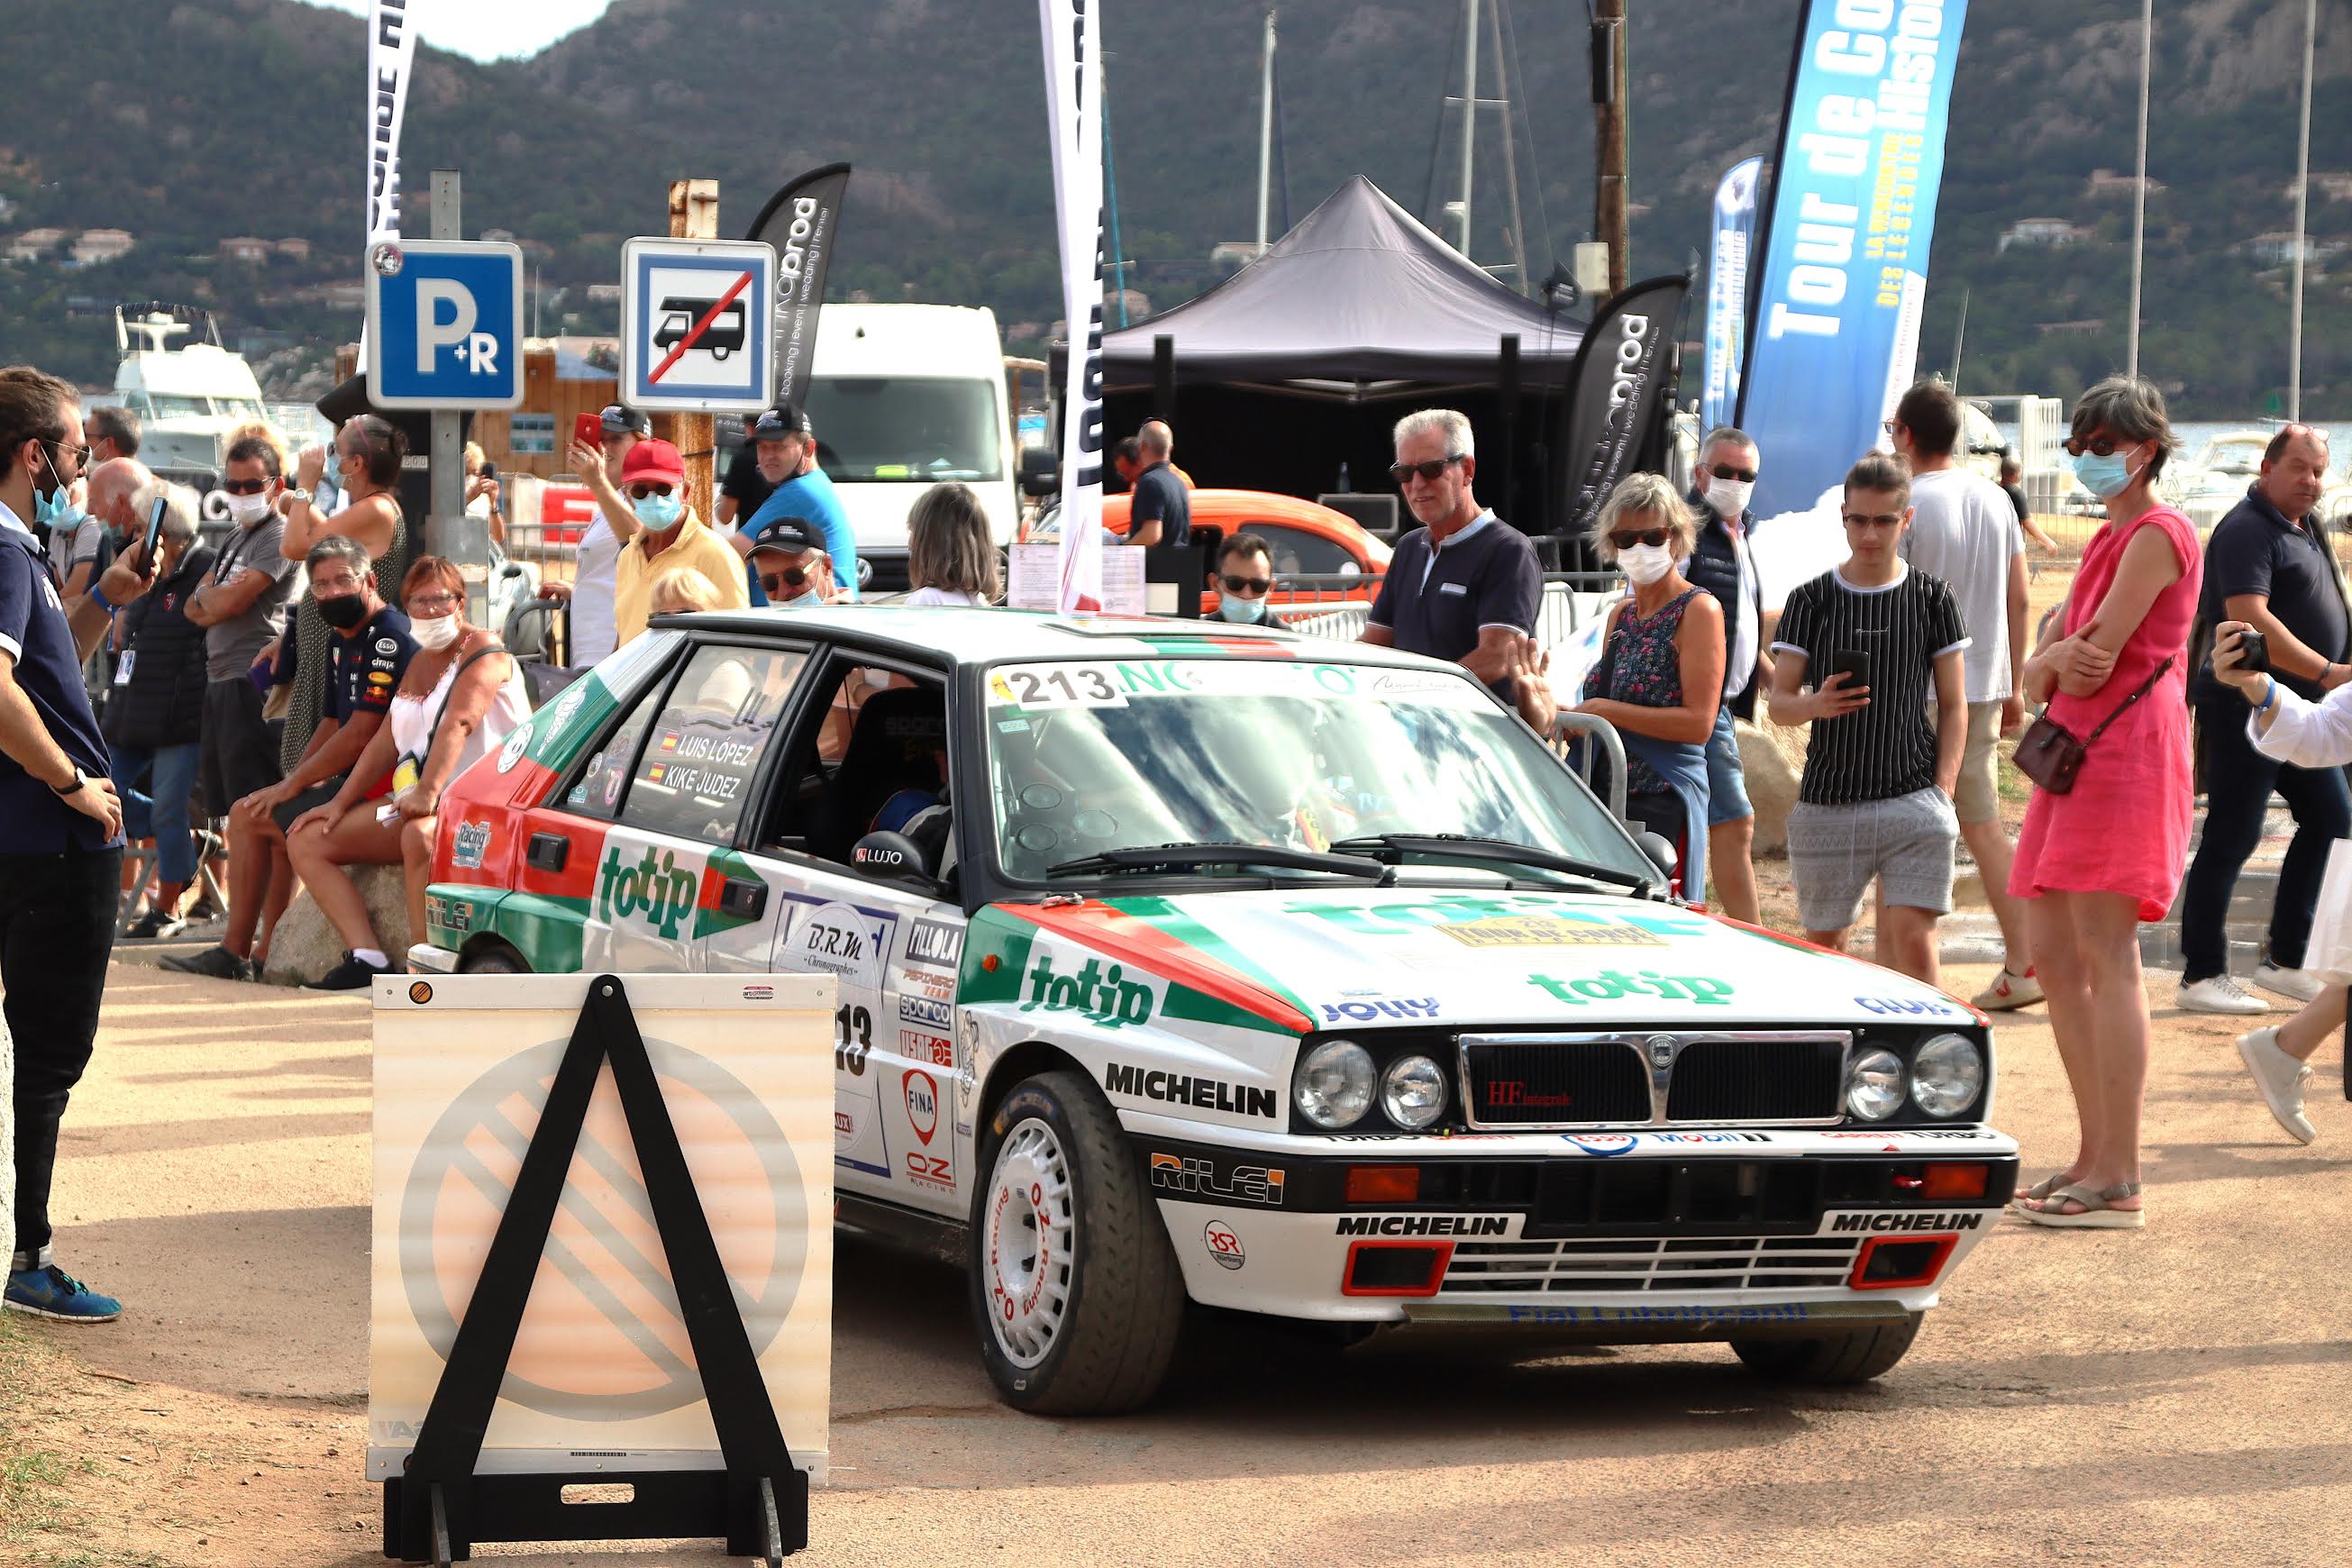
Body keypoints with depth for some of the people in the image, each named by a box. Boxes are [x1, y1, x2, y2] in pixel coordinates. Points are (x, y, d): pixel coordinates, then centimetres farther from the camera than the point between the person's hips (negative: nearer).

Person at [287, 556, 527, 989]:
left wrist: (429, 791, -35)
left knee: (419, 835, -42)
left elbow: (458, 724, -21)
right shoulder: (417, 664, 20)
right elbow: (386, 741, 22)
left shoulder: (482, 649, -5)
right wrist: (340, 802, 11)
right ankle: (367, 957, -19)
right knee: (306, 842, -2)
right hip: (415, 802, 9)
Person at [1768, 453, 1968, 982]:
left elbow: (1953, 707, 9)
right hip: (1827, 801, 1)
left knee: (1913, 938, -12)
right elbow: (1778, 703, 5)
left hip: (1913, 799, -1)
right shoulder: (1811, 600, 6)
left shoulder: (1932, 599, 6)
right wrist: (1816, 705, -18)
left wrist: (1943, 790, -3)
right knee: (1824, 940, 8)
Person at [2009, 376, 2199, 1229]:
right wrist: (2058, 657, -7)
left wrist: (2068, 660, 6)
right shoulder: (2107, 541, 22)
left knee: (2106, 957, -12)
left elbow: (2095, 666, -16)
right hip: (2075, 751, 10)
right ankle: (2095, 1154, 14)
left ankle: (2118, 1181, -14)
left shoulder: (2157, 535, -8)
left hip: (2126, 750, -10)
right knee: (2053, 956, 8)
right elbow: (2037, 678, 15)